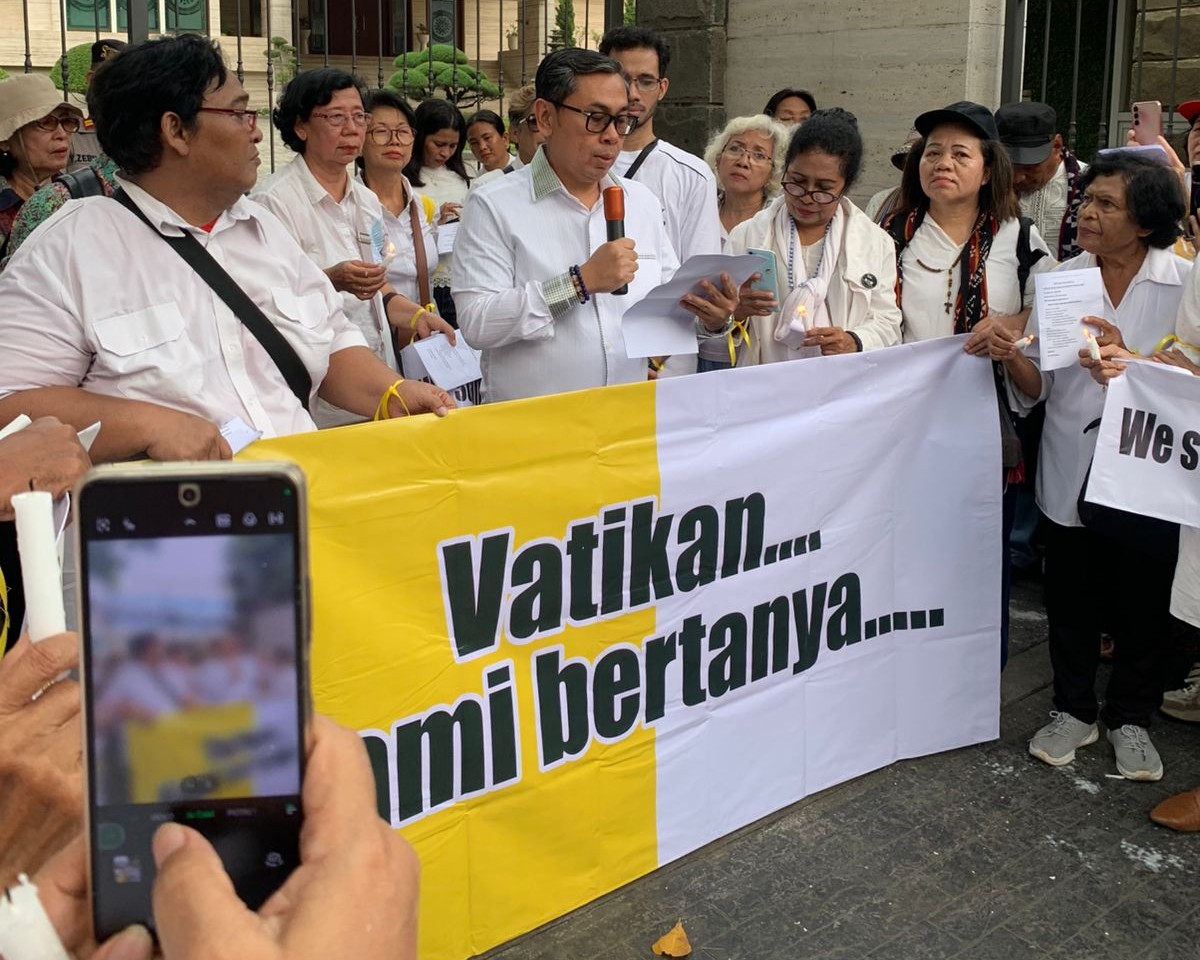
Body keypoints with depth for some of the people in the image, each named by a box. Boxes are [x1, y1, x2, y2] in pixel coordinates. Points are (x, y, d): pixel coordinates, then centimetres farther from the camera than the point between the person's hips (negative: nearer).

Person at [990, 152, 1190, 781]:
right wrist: (1012, 357, -18)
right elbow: (1038, 389, 2)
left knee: (1143, 599, 10)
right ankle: (1074, 710, 32)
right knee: (1069, 596, 12)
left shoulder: (1183, 284, -7)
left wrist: (1128, 359, -25)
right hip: (1071, 469, 2)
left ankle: (1129, 717, 31)